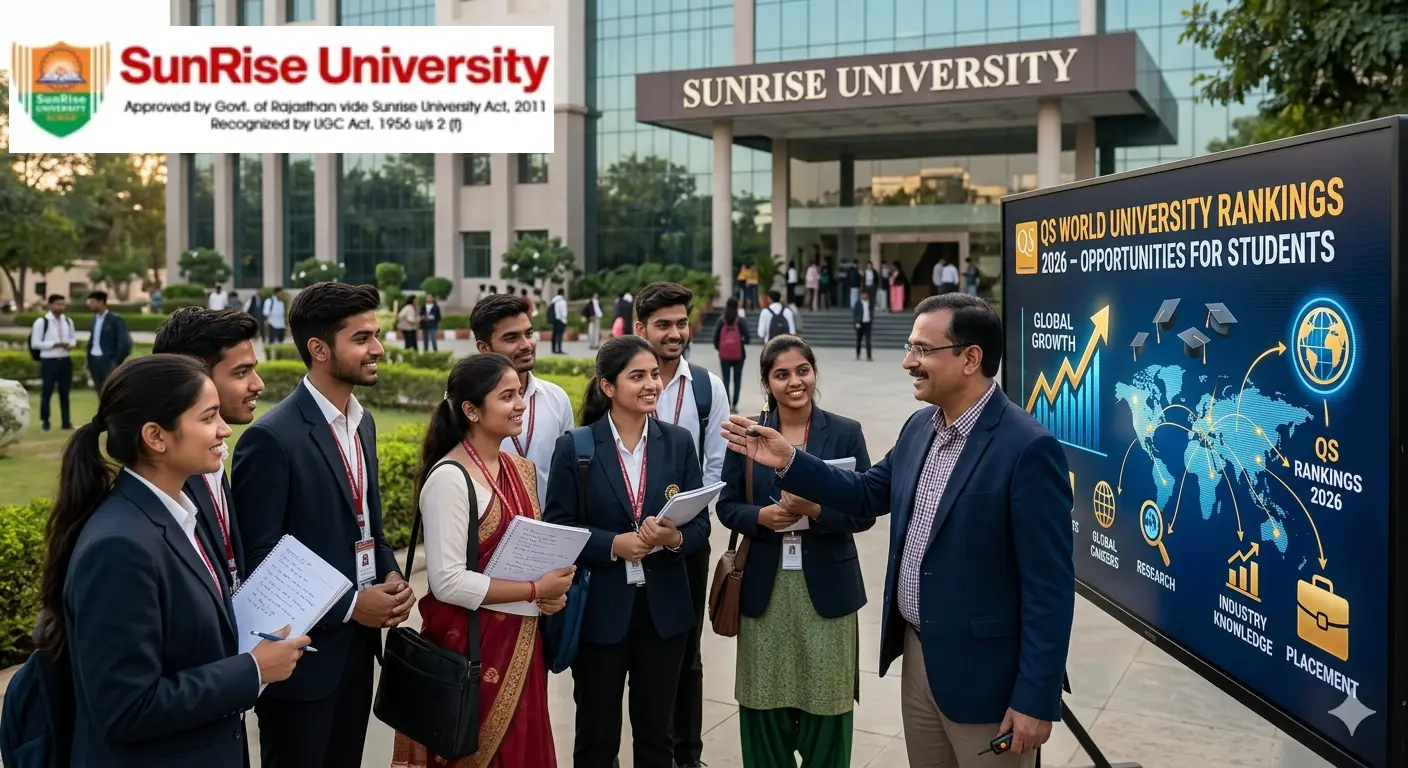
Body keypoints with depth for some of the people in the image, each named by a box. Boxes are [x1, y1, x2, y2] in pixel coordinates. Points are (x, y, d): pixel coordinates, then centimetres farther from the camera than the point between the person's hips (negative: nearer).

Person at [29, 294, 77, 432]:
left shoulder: (68, 321, 8)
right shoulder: (41, 322, -9)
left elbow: (73, 338, 18)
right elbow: (35, 343, -10)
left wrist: (70, 344, -6)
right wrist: (54, 344, -19)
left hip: (65, 360, 5)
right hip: (48, 361, -5)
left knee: (64, 392, 11)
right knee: (46, 392, 2)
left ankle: (66, 422, 18)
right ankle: (44, 422, 12)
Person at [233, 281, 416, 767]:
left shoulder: (362, 422, 7)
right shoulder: (271, 438, -19)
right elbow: (257, 563, -18)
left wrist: (391, 576, -2)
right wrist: (349, 605, -18)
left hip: (357, 644, 7)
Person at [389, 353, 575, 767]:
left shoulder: (522, 470, 7)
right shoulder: (448, 478, -17)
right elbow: (447, 581, -21)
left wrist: (553, 589, -3)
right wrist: (535, 590, -17)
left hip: (521, 641, 7)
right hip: (469, 644, -7)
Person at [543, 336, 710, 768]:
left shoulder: (678, 443, 1)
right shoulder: (574, 448, -7)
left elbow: (700, 525, 1)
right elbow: (556, 529, -8)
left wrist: (674, 538, -20)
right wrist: (613, 544, -22)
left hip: (663, 608, 3)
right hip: (599, 610, -2)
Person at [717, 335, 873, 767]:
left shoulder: (846, 433, -1)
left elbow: (863, 512, -3)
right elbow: (727, 506, 5)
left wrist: (816, 509, -20)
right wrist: (762, 515, -15)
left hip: (826, 587, -1)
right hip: (764, 588, 1)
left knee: (824, 708, 4)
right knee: (765, 708, 7)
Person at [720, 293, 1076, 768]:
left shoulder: (1028, 448, -20)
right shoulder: (920, 427, 5)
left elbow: (1050, 585, -20)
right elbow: (867, 495, 18)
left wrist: (1035, 700, -19)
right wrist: (788, 462, 6)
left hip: (984, 674, -7)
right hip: (917, 656, 8)